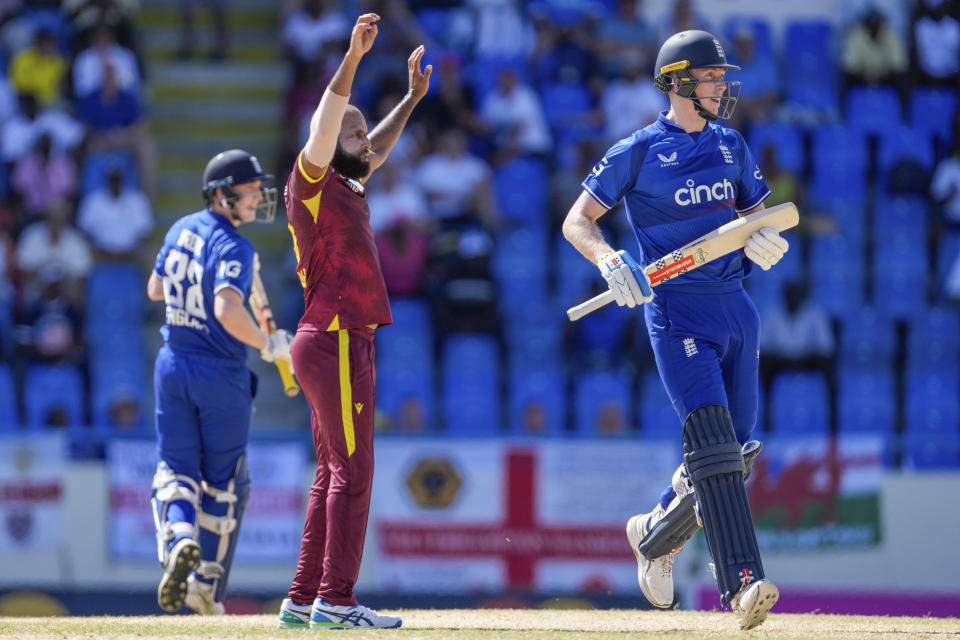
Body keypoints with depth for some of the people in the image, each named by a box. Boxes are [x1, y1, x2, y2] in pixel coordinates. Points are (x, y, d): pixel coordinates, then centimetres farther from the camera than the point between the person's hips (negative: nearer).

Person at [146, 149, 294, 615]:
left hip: (173, 364, 5)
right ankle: (205, 586, 12)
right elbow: (228, 312, -32)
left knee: (177, 469, 8)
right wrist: (268, 345, -18)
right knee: (223, 482, 10)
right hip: (222, 374, -5)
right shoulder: (234, 247, -17)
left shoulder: (181, 230, 6)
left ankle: (178, 540, -24)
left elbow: (155, 289, 21)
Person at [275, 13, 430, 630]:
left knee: (336, 476, 10)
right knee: (352, 472, -12)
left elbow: (377, 148, 37)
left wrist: (413, 98, 39)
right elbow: (326, 122, -21)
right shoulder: (312, 182, -6)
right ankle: (335, 600, -14)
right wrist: (353, 57, -28)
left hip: (347, 343, 10)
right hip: (335, 342, -10)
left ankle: (305, 600, 11)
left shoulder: (349, 186, 19)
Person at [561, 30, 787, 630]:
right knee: (713, 441, -18)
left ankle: (657, 532, 32)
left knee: (733, 450, 7)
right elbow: (578, 221, 0)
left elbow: (756, 216, 20)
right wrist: (612, 262, -20)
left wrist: (759, 242, -5)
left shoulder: (731, 146, 14)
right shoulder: (638, 151, -1)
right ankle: (743, 581, -27)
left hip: (736, 306, 6)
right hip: (676, 307, -6)